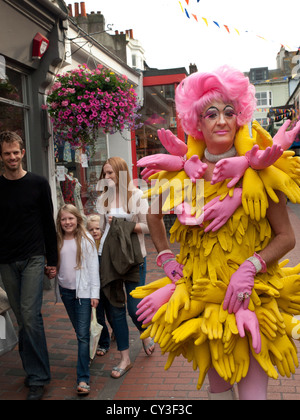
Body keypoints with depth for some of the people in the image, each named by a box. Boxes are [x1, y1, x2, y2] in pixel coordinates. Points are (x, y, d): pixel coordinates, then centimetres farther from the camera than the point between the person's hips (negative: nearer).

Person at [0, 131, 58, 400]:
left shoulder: (38, 184, 1)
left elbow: (48, 224, 4)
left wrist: (52, 259, 3)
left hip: (33, 259, -2)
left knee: (30, 315, -10)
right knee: (23, 318, 8)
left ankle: (38, 378, 0)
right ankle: (35, 371, 21)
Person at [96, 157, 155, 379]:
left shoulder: (137, 195, -4)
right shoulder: (103, 199, 7)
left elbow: (148, 227, -8)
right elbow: (99, 227, 12)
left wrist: (124, 225, -14)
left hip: (134, 257, -3)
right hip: (109, 258, 3)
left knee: (134, 308, 0)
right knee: (116, 308, 7)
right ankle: (125, 359, 20)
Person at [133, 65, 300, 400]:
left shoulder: (260, 170, -9)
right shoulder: (184, 172, -1)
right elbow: (154, 213, 16)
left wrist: (249, 267, -21)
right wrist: (166, 257, 7)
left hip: (251, 294, -2)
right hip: (199, 293, 3)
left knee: (253, 388, -1)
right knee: (217, 384, 17)